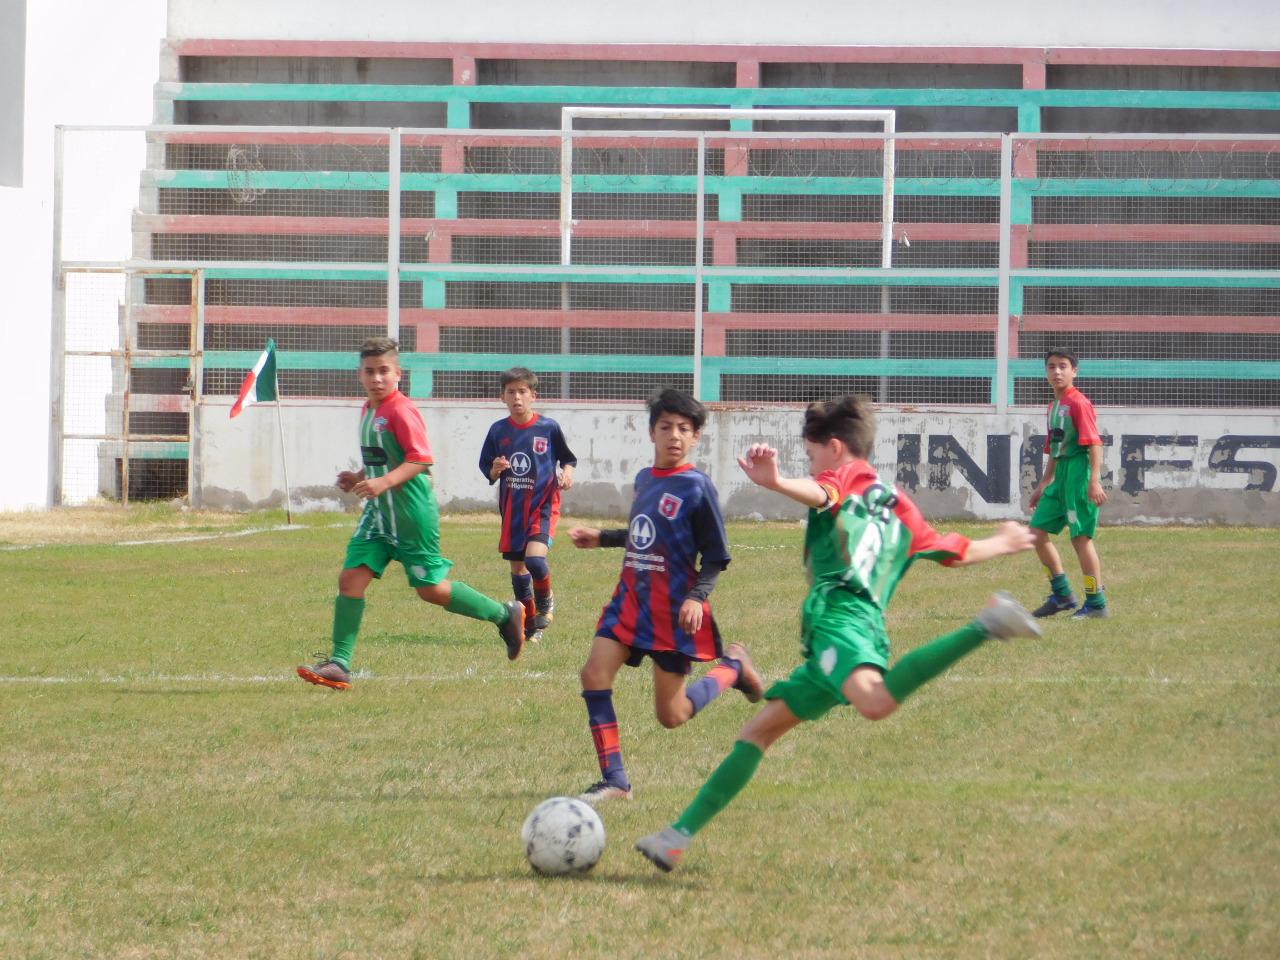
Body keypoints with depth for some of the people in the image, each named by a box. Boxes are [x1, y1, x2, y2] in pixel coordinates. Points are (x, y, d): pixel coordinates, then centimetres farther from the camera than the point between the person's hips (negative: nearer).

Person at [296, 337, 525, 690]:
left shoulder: (401, 411, -15)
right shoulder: (368, 410, 13)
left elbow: (421, 459, -23)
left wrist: (384, 482, -33)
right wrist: (359, 477, 10)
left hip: (411, 513, -8)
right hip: (379, 514, 8)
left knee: (431, 589, -1)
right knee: (350, 578, -3)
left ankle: (505, 615, 18)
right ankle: (339, 664, -3)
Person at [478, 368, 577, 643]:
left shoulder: (548, 428, -4)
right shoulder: (498, 431, 3)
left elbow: (568, 459, 8)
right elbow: (487, 472, 9)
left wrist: (567, 473, -13)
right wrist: (495, 470, -13)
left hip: (542, 504, -4)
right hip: (511, 507, 4)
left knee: (534, 557, -23)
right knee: (517, 567, 8)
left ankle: (545, 600, 7)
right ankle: (531, 625, 23)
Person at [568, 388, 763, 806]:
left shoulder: (696, 487, -11)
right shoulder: (644, 478, 10)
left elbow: (715, 557, -9)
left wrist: (697, 596, -22)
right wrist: (602, 538, 26)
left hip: (673, 608, -6)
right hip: (632, 598, 6)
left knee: (671, 715, 0)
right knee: (594, 673, -13)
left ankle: (732, 666, 27)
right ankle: (613, 780, -7)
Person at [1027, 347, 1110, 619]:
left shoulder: (1078, 403, -10)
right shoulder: (1054, 406, 17)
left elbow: (1094, 443, -17)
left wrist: (1095, 481, -24)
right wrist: (1043, 484, 28)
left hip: (1079, 471, -10)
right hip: (1060, 475, 10)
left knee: (1080, 536, -7)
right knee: (1038, 530, 8)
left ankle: (1096, 604, 0)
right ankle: (1062, 595, 16)